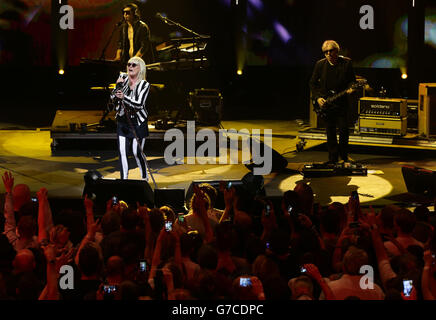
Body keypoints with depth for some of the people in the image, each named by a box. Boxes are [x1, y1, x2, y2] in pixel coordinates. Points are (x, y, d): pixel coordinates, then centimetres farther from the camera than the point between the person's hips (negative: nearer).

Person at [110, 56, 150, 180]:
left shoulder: (144, 85, -8)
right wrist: (118, 86, -15)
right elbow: (113, 98, 3)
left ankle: (145, 178, 15)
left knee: (137, 152, -5)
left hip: (138, 123, -4)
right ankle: (124, 179, 6)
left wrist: (124, 97, -34)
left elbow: (139, 104, -20)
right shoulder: (123, 78, 5)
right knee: (122, 151, -2)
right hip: (122, 120, 4)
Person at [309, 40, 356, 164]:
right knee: (330, 132, 5)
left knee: (343, 129, -6)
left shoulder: (346, 63, -3)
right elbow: (312, 83, 6)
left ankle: (344, 155, 15)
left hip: (341, 103, -1)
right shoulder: (320, 64, -2)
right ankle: (333, 159, 14)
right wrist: (317, 97, -6)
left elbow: (352, 80, 6)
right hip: (325, 103, 1)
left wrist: (350, 88, -16)